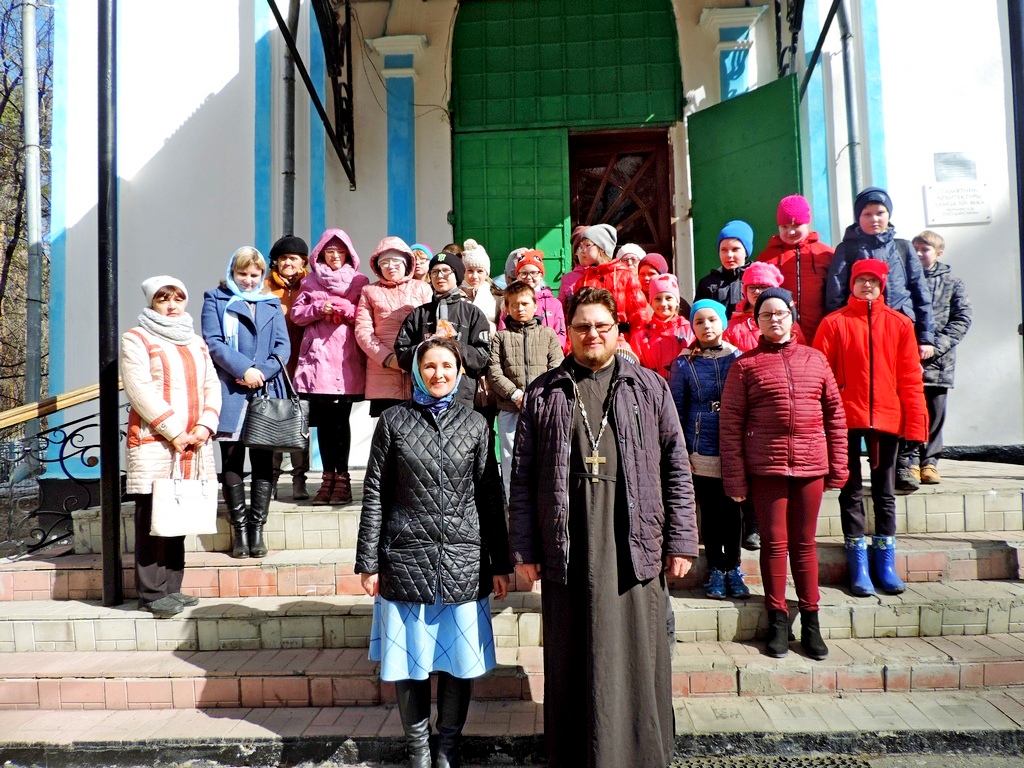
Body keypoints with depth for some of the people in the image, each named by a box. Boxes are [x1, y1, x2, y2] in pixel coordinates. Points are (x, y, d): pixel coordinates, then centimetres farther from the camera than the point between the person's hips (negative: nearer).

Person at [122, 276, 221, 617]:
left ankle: (172, 588, 15)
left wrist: (205, 426, -5)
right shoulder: (136, 339, 1)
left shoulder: (196, 342, 20)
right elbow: (140, 391, -10)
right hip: (153, 443, -6)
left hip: (192, 446, 6)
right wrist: (174, 432, -15)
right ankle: (151, 594, 2)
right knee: (152, 521, -3)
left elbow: (211, 386, 12)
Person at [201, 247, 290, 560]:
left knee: (263, 463, 1)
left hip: (266, 393, 2)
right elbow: (213, 342, -3)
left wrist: (262, 371, -10)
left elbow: (283, 346, 7)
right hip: (230, 393, -2)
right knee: (232, 462, 1)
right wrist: (244, 369, -15)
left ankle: (257, 529, 8)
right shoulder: (216, 300, 10)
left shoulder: (271, 304, 17)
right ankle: (240, 530, 8)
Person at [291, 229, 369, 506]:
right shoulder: (311, 280, 16)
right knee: (323, 420, 2)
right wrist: (319, 309, -6)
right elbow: (297, 314, 10)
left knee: (340, 418, -5)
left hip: (347, 359, -2)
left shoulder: (359, 282, 10)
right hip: (317, 357, 2)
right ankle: (328, 478, 9)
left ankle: (342, 478, 2)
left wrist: (346, 308, -11)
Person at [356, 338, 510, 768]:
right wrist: (369, 562, -1)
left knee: (459, 657, 8)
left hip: (463, 559, 1)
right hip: (406, 557, -1)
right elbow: (375, 494, 1)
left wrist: (500, 564, 5)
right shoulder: (394, 421, 2)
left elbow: (490, 497, 5)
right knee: (409, 656, 8)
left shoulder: (474, 424, 5)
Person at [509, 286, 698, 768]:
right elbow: (523, 477, 6)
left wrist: (681, 541, 1)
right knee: (572, 663, 9)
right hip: (568, 548, 0)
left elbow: (676, 468, 7)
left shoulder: (650, 388, 9)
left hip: (634, 547, 0)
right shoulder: (543, 394, 8)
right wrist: (523, 549, 2)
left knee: (637, 658, 8)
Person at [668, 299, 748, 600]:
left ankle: (733, 570, 21)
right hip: (701, 453, -1)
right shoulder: (683, 364, 2)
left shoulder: (738, 359, 4)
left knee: (732, 511, 6)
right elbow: (676, 411, 2)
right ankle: (716, 571, 19)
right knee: (710, 513, 6)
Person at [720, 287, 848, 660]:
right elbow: (730, 424, -3)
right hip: (766, 466, -2)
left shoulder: (815, 359, 10)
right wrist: (735, 477, -7)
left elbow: (835, 414, 10)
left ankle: (810, 620, 22)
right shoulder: (745, 365, 1)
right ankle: (777, 619, 19)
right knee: (774, 543, 6)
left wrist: (838, 465, 6)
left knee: (804, 543, 11)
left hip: (811, 465, 2)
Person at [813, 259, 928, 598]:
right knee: (851, 491, 5)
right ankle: (858, 565, 14)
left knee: (884, 492, 11)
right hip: (848, 417, -2)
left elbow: (910, 376, 4)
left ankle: (885, 563, 21)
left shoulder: (899, 324, 6)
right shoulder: (834, 323, 0)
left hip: (887, 417, 2)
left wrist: (916, 419, -2)